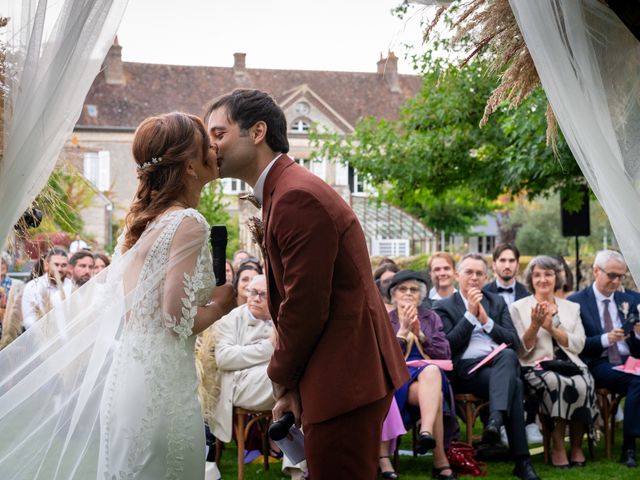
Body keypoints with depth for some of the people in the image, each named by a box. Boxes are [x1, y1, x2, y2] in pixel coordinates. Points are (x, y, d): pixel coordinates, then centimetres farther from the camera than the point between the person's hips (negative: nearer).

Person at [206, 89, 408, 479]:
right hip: (348, 376, 10)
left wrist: (282, 379, -4)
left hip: (344, 380, -10)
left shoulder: (297, 197, -18)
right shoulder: (284, 191, 14)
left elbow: (305, 306, -19)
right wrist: (290, 384, 9)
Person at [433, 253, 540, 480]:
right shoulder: (444, 307, 13)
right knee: (513, 383, -35)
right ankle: (522, 460, -40)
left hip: (503, 362, 3)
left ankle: (495, 419, -55)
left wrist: (486, 321, -2)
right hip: (467, 369, -3)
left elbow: (515, 342, 12)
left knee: (507, 355, -38)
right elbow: (447, 346, -3)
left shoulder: (497, 302, 24)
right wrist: (470, 314, -6)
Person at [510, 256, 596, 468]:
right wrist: (535, 325, -11)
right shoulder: (519, 307, 11)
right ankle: (558, 448, -24)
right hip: (537, 366, -2)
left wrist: (551, 327, -7)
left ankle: (577, 446, -16)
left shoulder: (572, 308, 19)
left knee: (583, 385, -32)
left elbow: (578, 345, 5)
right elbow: (522, 350, 4)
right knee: (558, 383, -36)